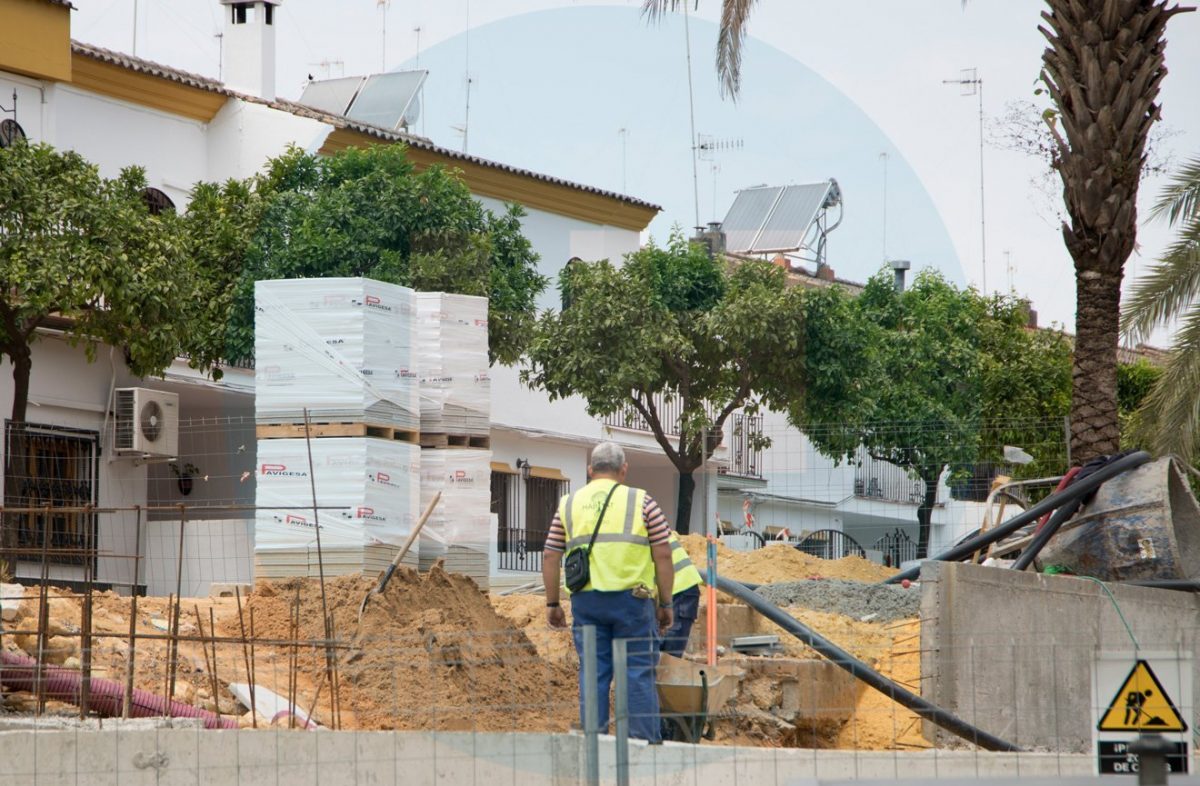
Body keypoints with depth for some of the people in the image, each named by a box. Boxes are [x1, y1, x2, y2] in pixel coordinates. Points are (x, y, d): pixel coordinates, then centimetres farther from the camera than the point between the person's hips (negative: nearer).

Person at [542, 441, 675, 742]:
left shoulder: (568, 505, 12)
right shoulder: (641, 501, 4)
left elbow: (550, 557, 10)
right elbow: (663, 555, 1)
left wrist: (552, 604, 17)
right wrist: (665, 604, 6)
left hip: (585, 600, 2)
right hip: (632, 597, -2)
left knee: (593, 674, 6)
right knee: (639, 673, 1)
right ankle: (645, 740, -1)